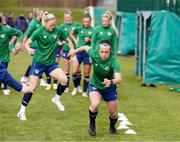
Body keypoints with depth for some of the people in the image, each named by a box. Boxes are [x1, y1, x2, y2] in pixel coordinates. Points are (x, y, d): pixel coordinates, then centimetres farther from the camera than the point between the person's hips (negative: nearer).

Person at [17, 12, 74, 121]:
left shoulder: (58, 31, -5)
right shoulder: (39, 32, -13)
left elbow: (68, 41, 9)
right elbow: (27, 43, -12)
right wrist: (29, 49, -34)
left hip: (51, 63, 3)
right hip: (38, 62, -3)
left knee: (64, 80, -16)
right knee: (32, 87, -5)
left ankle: (57, 99, 12)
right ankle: (22, 111, 8)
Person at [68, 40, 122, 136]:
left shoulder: (113, 61, -32)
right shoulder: (94, 54, -23)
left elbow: (119, 79, -43)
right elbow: (86, 47, 0)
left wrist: (111, 82, -64)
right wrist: (75, 51, 16)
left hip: (109, 88, 0)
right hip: (94, 85, 1)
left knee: (113, 114, 4)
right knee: (95, 104, -29)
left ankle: (112, 126, 42)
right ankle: (92, 124, 2)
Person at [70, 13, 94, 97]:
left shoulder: (93, 30, -3)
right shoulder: (79, 29, 4)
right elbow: (71, 34, 22)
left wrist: (90, 40, -16)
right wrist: (75, 40, 9)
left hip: (88, 53, -2)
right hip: (79, 51, 2)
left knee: (86, 74, 3)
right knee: (74, 72, -4)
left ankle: (84, 91, 15)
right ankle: (75, 87, 20)